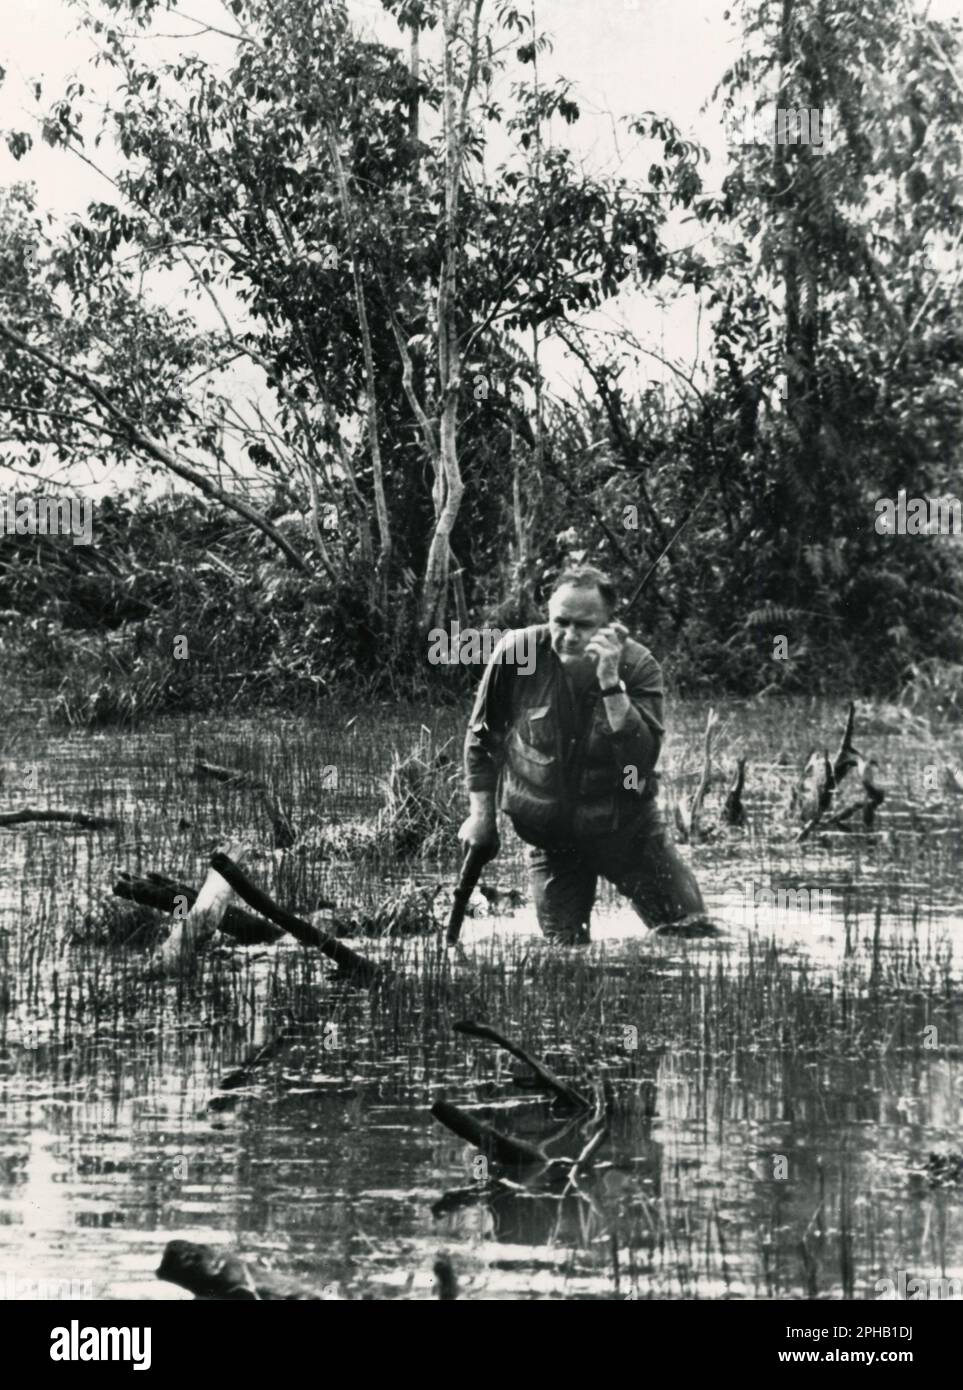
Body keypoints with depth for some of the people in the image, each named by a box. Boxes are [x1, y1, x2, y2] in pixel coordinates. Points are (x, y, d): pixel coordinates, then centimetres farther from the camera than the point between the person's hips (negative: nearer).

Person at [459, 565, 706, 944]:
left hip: (627, 829, 0)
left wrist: (611, 685, -35)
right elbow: (482, 736, 1)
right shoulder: (517, 653, -15)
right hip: (549, 837, 0)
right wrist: (481, 813, 3)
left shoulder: (638, 667, -16)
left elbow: (641, 760, -29)